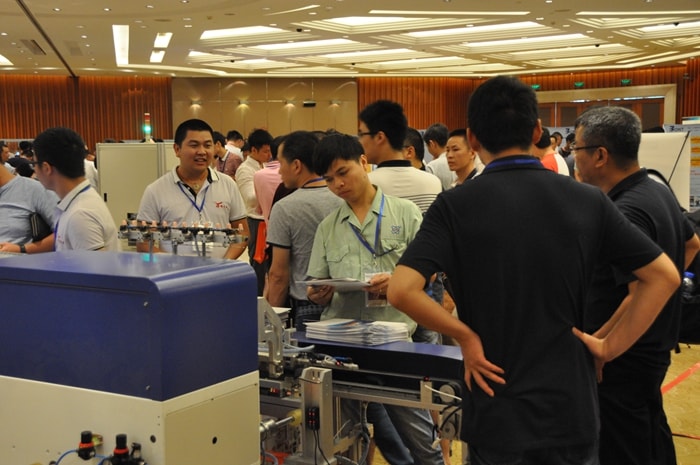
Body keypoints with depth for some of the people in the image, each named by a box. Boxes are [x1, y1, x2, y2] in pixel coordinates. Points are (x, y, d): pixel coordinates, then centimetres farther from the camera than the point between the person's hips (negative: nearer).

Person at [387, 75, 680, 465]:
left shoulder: (455, 206, -11)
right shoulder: (589, 201, -3)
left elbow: (402, 291, -22)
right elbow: (665, 276, -1)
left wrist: (466, 336, -9)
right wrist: (611, 346, 0)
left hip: (497, 415, -2)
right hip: (573, 410, 2)